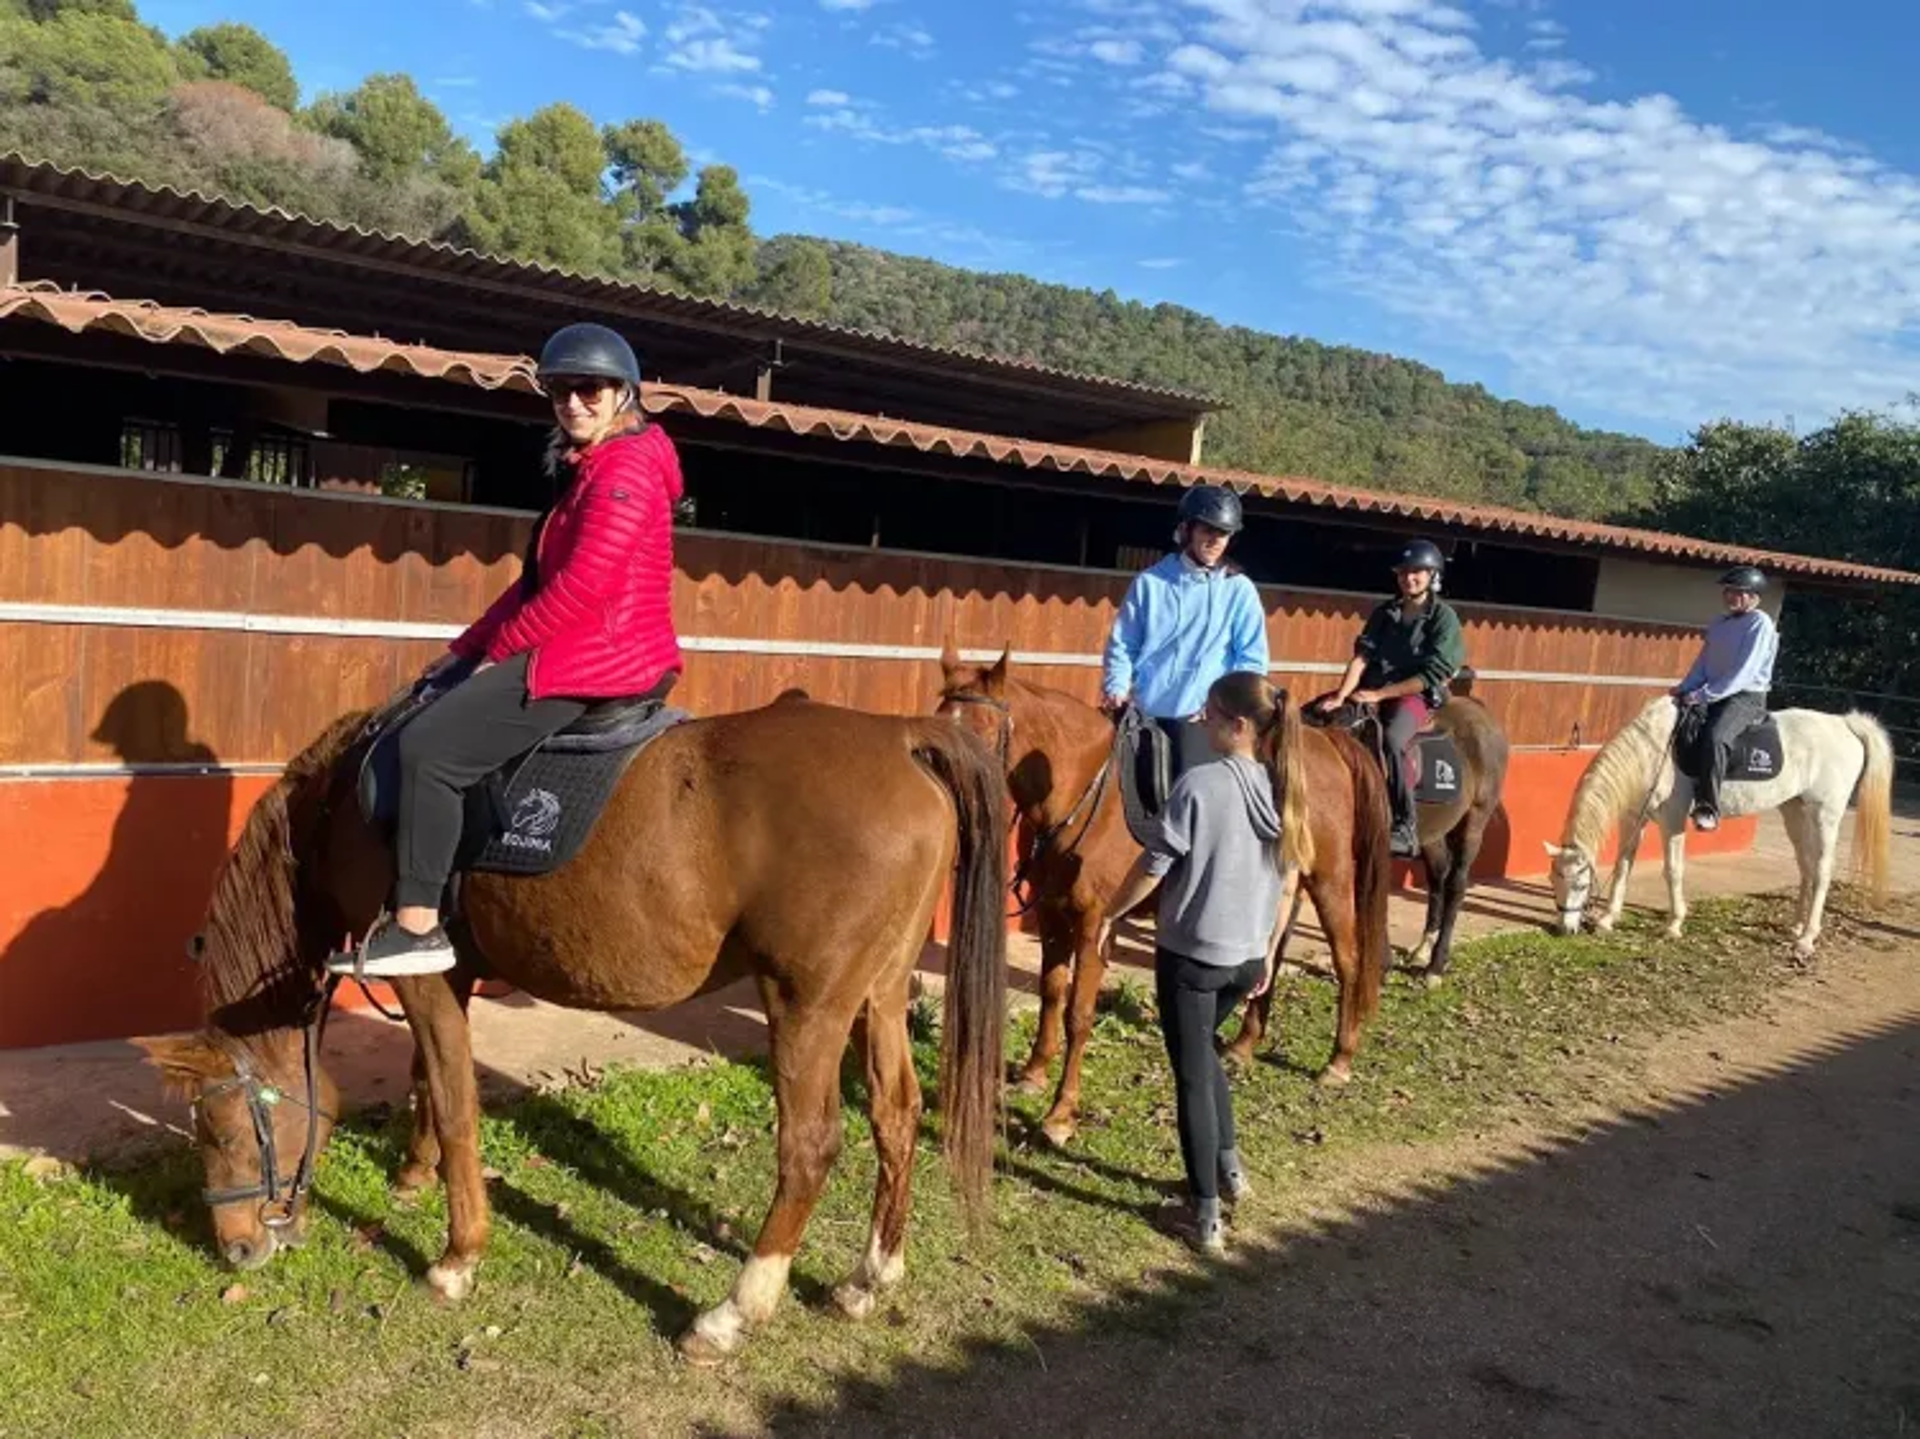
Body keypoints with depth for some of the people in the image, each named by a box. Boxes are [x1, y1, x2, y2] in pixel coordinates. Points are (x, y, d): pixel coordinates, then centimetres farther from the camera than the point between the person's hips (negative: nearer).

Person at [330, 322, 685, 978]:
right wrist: (466, 648, 13)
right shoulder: (588, 473, 19)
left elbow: (580, 585, -22)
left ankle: (416, 927, -12)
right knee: (436, 705, 20)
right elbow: (536, 579, 20)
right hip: (592, 654, 11)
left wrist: (500, 645, -11)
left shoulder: (625, 468, -13)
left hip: (599, 660, -11)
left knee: (429, 746, -16)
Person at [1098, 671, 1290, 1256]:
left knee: (1192, 1074, 6)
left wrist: (1110, 916, 1)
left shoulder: (1199, 784, -19)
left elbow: (1154, 866, -15)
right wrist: (1269, 952, 19)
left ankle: (1205, 1214, 11)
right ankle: (1229, 1164, 34)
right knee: (1203, 1051, 30)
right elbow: (1288, 879, 8)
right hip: (1248, 956, 6)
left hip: (1190, 954, -6)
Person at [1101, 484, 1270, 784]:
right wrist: (1116, 689, -6)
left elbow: (1252, 660, 1)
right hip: (1142, 716, 2)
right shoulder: (1150, 582, 4)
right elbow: (1122, 645, 9)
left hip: (1200, 720, -2)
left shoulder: (1240, 590, 2)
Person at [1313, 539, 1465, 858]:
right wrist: (1341, 696, -17)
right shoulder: (1384, 612, 10)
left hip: (1417, 696, -6)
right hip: (1372, 689, 6)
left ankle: (1406, 828, -27)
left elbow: (1430, 676, -12)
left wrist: (1379, 695, -18)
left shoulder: (1444, 618, -5)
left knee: (1392, 741, -37)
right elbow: (1362, 656, -1)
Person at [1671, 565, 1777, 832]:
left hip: (1747, 697, -9)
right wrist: (1684, 689, -5)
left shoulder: (1760, 623, -10)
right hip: (1714, 697, 9)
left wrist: (1703, 695, -23)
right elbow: (1702, 664, 13)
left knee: (1714, 737, -34)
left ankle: (1708, 808, -35)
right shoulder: (1719, 624, 14)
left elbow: (1742, 674, -18)